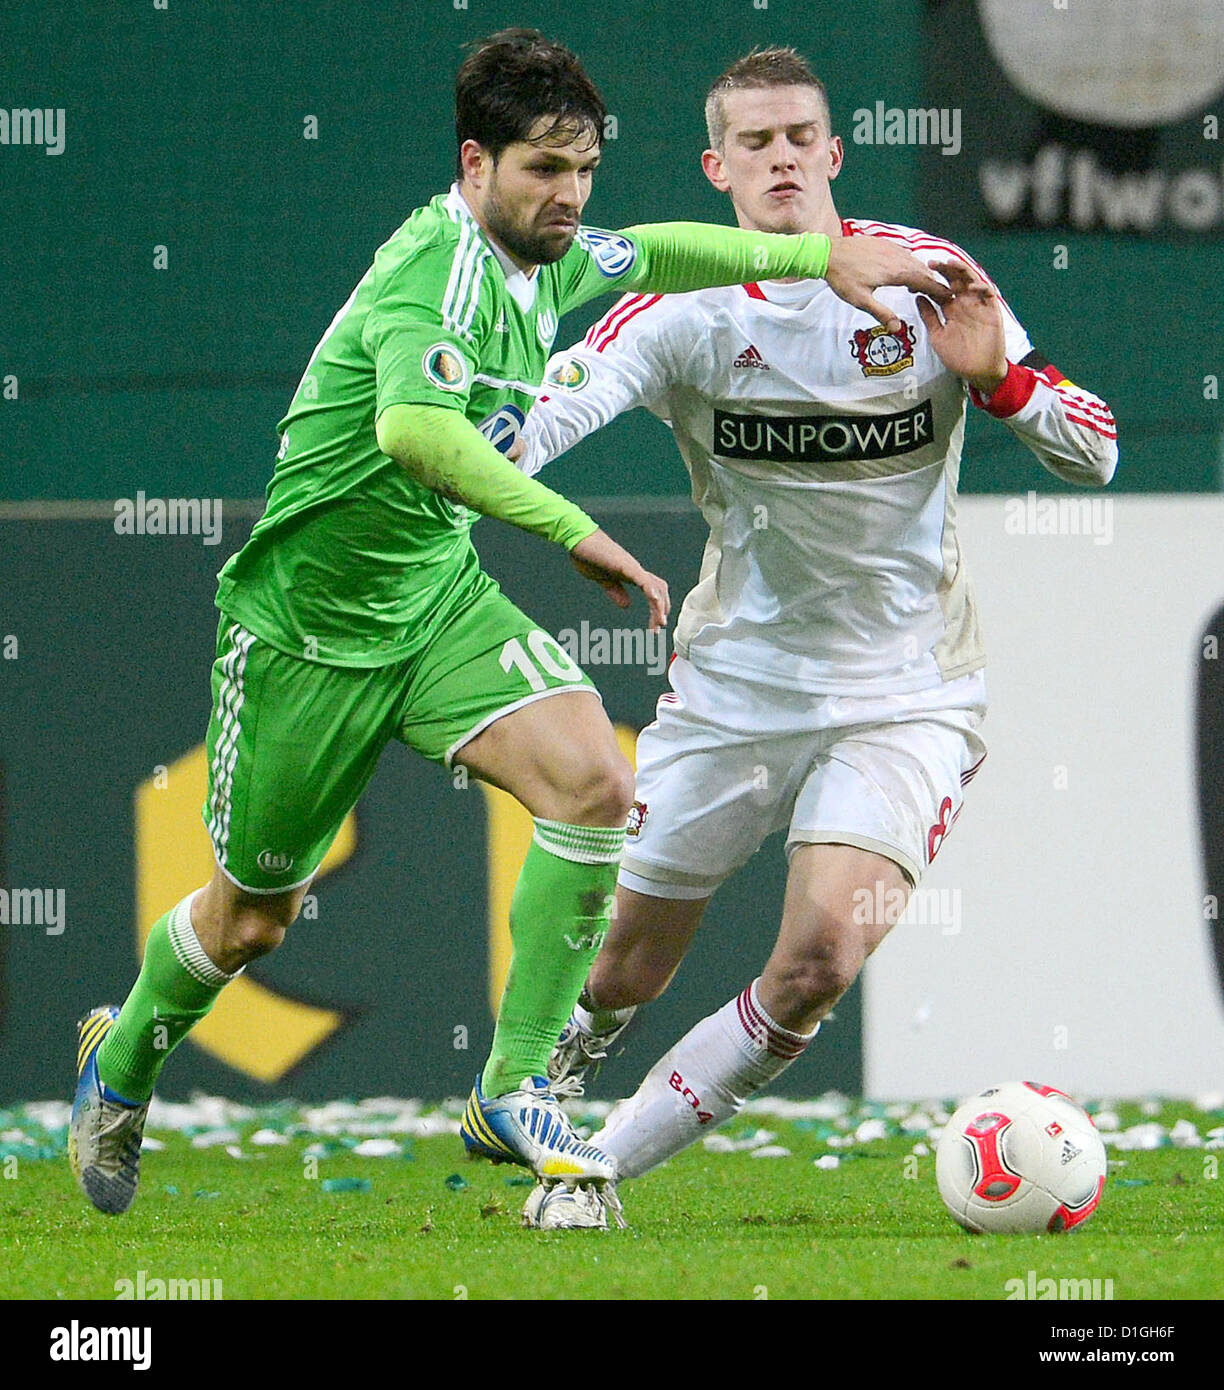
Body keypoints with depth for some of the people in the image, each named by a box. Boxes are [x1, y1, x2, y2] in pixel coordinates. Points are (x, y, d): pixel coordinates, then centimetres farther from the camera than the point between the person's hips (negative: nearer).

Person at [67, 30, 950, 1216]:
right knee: (253, 917, 9)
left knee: (591, 782, -19)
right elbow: (414, 431, -48)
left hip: (435, 593, 7)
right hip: (309, 615, -7)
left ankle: (512, 1090, -11)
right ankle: (122, 1063, 41)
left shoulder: (546, 265, 0)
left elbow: (655, 254, 24)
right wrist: (574, 531, -46)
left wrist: (822, 256, 19)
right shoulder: (438, 271, -28)